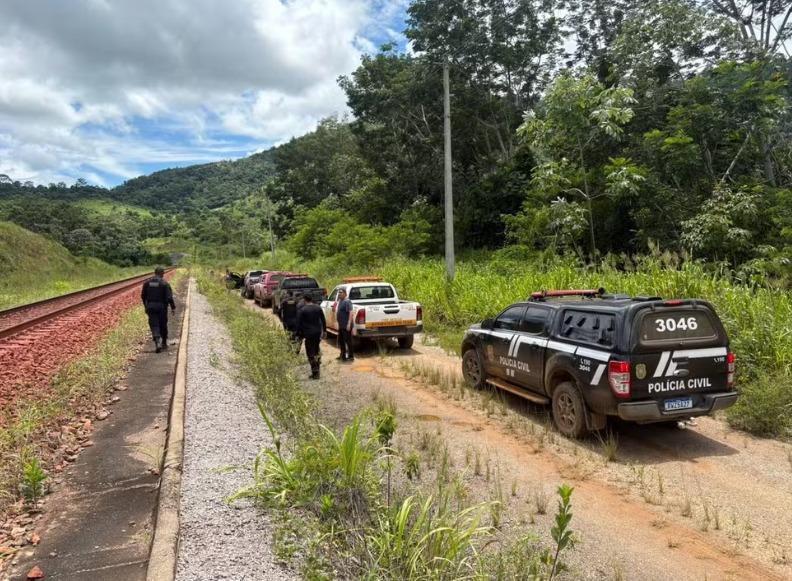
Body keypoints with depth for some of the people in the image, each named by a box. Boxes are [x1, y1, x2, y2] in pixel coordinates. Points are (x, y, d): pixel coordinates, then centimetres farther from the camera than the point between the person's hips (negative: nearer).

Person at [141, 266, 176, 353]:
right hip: (161, 307, -2)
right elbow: (169, 297, -13)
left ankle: (157, 342, -21)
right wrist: (173, 307, -6)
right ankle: (164, 343, 24)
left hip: (150, 307, 2)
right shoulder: (164, 283, -9)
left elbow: (143, 295, 9)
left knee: (154, 325, -1)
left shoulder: (147, 282, 4)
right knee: (163, 325, 12)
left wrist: (146, 306, 21)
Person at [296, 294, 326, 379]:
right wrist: (323, 331, 17)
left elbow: (299, 324, -9)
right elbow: (323, 320, 9)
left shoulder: (301, 310, -9)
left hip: (308, 334, -5)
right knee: (317, 349, 23)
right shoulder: (318, 308, 5)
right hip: (318, 332, 5)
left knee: (311, 353, 1)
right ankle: (318, 366, 23)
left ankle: (315, 373, 0)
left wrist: (299, 335, -2)